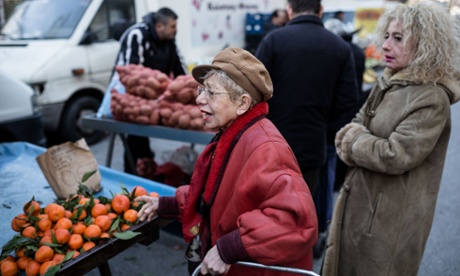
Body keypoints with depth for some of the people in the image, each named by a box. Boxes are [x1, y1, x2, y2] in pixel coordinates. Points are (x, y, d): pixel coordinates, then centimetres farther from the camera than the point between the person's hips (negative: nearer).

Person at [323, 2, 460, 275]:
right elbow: (353, 126, 10)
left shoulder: (431, 99, -18)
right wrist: (356, 139, -13)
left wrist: (353, 140, -10)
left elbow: (395, 156, -25)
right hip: (358, 206, 8)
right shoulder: (388, 84, 8)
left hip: (390, 221, -8)